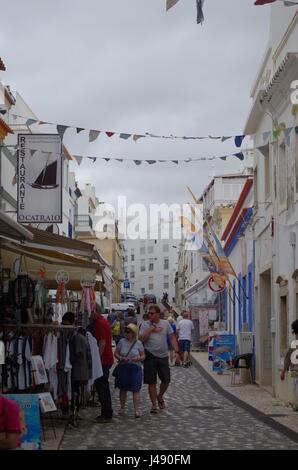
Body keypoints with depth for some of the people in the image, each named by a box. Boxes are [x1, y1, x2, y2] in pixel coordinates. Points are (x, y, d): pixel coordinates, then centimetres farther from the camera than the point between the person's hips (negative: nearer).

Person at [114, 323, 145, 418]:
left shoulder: (138, 343, 0)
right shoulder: (122, 342, 1)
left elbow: (143, 356, 4)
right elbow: (116, 354, 4)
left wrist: (138, 358, -17)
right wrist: (121, 358, -15)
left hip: (135, 368, -1)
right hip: (123, 367, 2)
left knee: (135, 389, -4)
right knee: (123, 389, 11)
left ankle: (136, 410, -2)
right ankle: (122, 407, 26)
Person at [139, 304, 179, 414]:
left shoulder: (165, 323, 4)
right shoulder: (145, 325, -1)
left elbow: (172, 337, 4)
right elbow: (141, 339, -13)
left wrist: (176, 350, -6)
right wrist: (151, 329, -16)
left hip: (163, 356, 2)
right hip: (150, 356, -2)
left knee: (166, 380, 5)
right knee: (152, 382, 1)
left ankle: (160, 397, 34)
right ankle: (154, 405, 10)